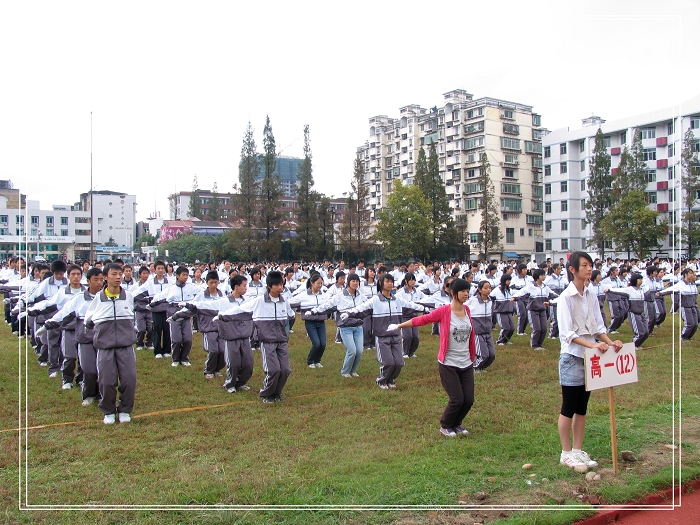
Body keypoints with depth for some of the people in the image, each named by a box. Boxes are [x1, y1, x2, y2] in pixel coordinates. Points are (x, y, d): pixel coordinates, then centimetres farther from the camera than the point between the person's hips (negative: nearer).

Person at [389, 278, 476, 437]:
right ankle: (445, 426, 22)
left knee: (469, 399, 4)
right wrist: (399, 326, -4)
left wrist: (473, 355, 18)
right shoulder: (444, 311, -14)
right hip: (448, 365, -5)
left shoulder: (467, 310, 2)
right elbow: (422, 319, -9)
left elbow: (471, 333, 12)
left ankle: (456, 424, 32)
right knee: (457, 399, -6)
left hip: (466, 364, 5)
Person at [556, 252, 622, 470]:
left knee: (582, 407, 14)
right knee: (568, 408, 4)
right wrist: (592, 344, -30)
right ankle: (566, 453, 16)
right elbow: (567, 333, -19)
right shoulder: (566, 297, -14)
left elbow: (598, 326, 8)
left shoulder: (591, 295, 5)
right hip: (572, 356, -7)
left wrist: (609, 342, -10)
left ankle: (578, 451, 25)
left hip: (590, 357, 7)